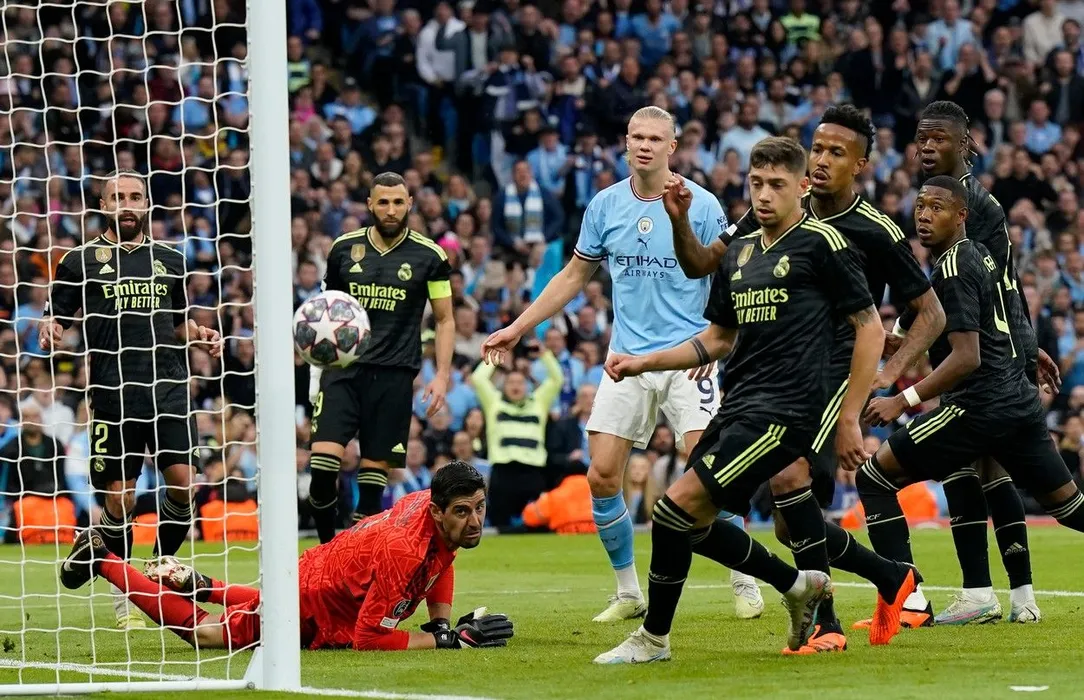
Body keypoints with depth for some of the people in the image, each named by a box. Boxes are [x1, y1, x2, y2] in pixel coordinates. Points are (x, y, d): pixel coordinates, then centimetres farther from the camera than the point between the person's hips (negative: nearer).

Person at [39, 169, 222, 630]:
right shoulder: (81, 261, 5)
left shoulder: (168, 260, 15)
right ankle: (124, 596, 12)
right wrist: (50, 332, -16)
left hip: (168, 389, 3)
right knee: (119, 498, -3)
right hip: (113, 397, -3)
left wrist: (199, 335, 6)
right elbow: (56, 318, 6)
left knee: (183, 485, -8)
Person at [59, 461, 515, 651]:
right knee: (200, 632, 14)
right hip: (305, 612, -7)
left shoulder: (432, 505, -14)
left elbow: (439, 559, 13)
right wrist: (445, 640, -34)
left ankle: (196, 583, 50)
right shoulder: (404, 550, -39)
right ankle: (100, 558, 24)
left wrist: (442, 622, 1)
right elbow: (368, 638, -34)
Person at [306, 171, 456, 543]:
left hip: (394, 374, -1)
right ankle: (327, 546, 1)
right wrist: (316, 369, 12)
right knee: (323, 462, -14)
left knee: (374, 471, -3)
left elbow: (445, 319, 8)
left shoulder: (429, 256, 2)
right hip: (344, 369, 1)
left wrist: (442, 375, -3)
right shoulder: (344, 248, 7)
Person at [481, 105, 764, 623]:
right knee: (601, 477, -3)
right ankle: (629, 594, 11)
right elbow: (573, 277, 16)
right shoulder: (605, 206, 5)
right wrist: (517, 328, 13)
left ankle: (744, 586, 2)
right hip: (627, 360, 4)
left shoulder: (701, 205, -5)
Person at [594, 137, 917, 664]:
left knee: (678, 506, -15)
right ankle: (798, 586, 23)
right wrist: (644, 362, 13)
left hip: (781, 412, -9)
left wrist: (849, 419, -8)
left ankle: (654, 638, -1)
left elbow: (870, 329, -5)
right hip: (737, 407, 9)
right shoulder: (739, 253, 17)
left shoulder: (822, 244, -5)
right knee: (691, 524, 5)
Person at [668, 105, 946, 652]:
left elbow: (931, 313, 0)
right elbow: (700, 265, 9)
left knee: (789, 474, -30)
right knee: (793, 532, 9)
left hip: (836, 376, -6)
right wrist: (680, 221, -11)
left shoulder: (877, 233, -8)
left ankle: (825, 623, -24)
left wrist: (889, 372, -14)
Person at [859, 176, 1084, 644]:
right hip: (1019, 399, 10)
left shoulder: (954, 269, -13)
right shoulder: (982, 256, 15)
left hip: (979, 406, -10)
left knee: (875, 478, -4)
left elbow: (966, 359, -20)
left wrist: (904, 401, -20)